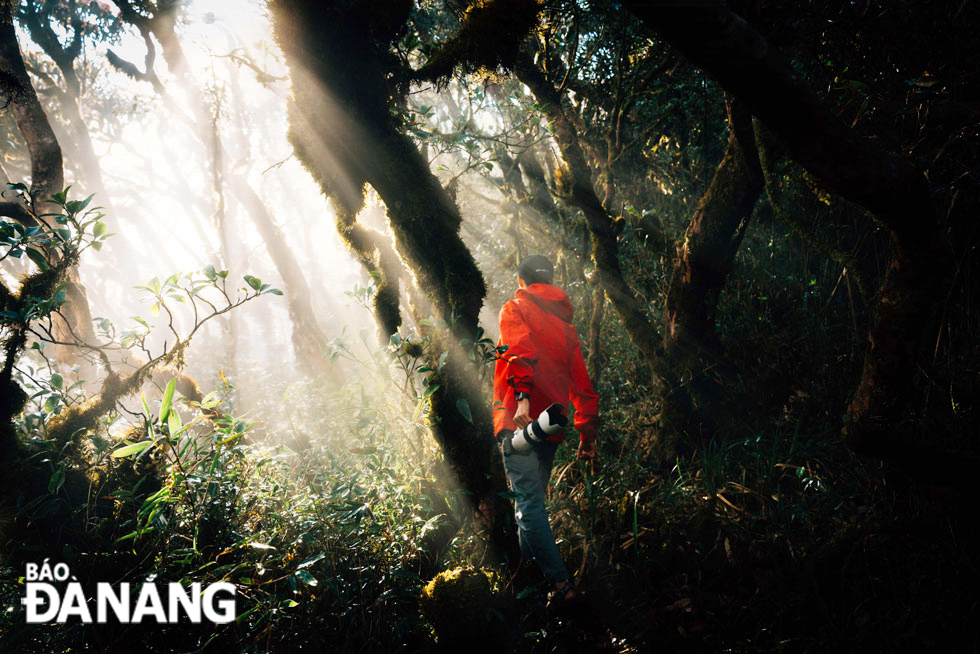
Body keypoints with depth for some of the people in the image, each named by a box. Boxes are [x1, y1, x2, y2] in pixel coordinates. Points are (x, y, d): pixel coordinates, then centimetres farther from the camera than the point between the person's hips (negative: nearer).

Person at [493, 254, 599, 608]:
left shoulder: (515, 309, 4)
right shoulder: (565, 323, 21)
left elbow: (520, 350, -18)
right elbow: (581, 383, 19)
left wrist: (522, 397, -30)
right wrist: (587, 433, 21)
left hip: (520, 420, -7)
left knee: (529, 503, -10)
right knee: (533, 501, 18)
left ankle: (560, 583, -15)